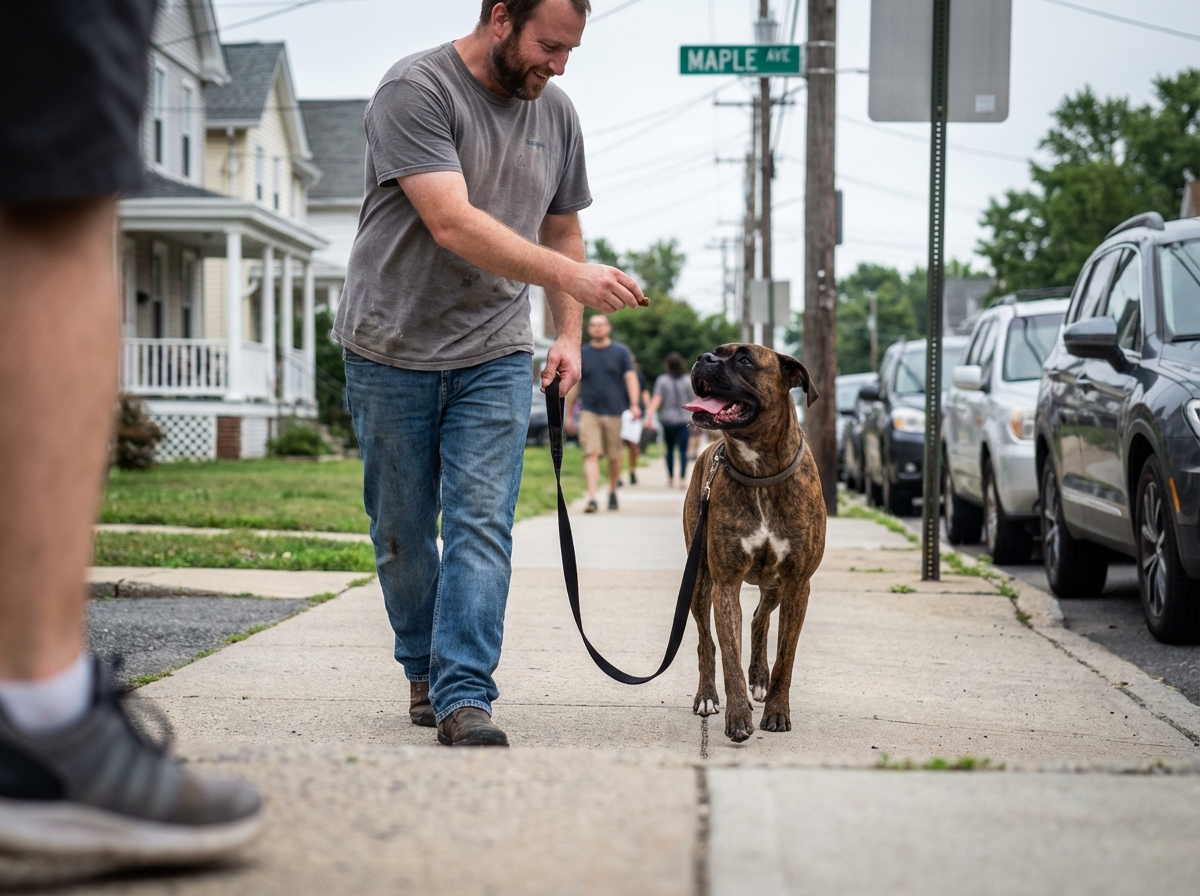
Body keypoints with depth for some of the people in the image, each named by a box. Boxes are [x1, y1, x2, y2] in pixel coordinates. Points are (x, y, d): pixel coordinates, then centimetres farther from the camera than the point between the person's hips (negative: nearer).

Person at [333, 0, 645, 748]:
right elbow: (452, 224, -26)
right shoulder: (415, 91, -15)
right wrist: (569, 275, -34)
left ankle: (464, 696, -11)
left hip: (495, 355, 3)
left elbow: (562, 229, 19)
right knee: (402, 533, 8)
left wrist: (569, 336, 8)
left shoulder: (556, 113, 6)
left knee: (482, 524, -9)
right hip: (394, 350, -3)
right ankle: (425, 670, 28)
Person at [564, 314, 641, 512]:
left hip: (614, 412, 0)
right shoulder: (581, 354, 8)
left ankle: (612, 492, 29)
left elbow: (630, 377, 0)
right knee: (591, 454, -13)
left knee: (614, 457, 8)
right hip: (589, 412, 0)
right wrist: (568, 414, 12)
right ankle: (591, 498, -21)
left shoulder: (620, 352, 6)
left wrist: (634, 404, -14)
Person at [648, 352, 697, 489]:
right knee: (683, 450, -3)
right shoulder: (688, 380, -3)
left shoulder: (662, 380, -4)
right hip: (684, 420, -1)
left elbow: (657, 399, -13)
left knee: (670, 450, 15)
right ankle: (683, 479, -17)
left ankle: (671, 479, 20)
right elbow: (695, 400, 3)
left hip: (668, 420, 1)